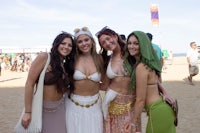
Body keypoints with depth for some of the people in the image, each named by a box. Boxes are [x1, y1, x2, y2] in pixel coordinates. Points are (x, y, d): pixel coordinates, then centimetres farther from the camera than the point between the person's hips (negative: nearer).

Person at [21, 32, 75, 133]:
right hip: (42, 108, -5)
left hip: (60, 108, 5)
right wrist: (27, 112, -16)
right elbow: (29, 84, -15)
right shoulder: (44, 57, -13)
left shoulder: (67, 65, 6)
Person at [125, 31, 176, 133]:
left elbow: (140, 100, -17)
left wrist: (133, 124, -10)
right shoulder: (149, 62, 7)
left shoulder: (141, 67, -20)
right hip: (163, 107, 9)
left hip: (157, 112, -9)